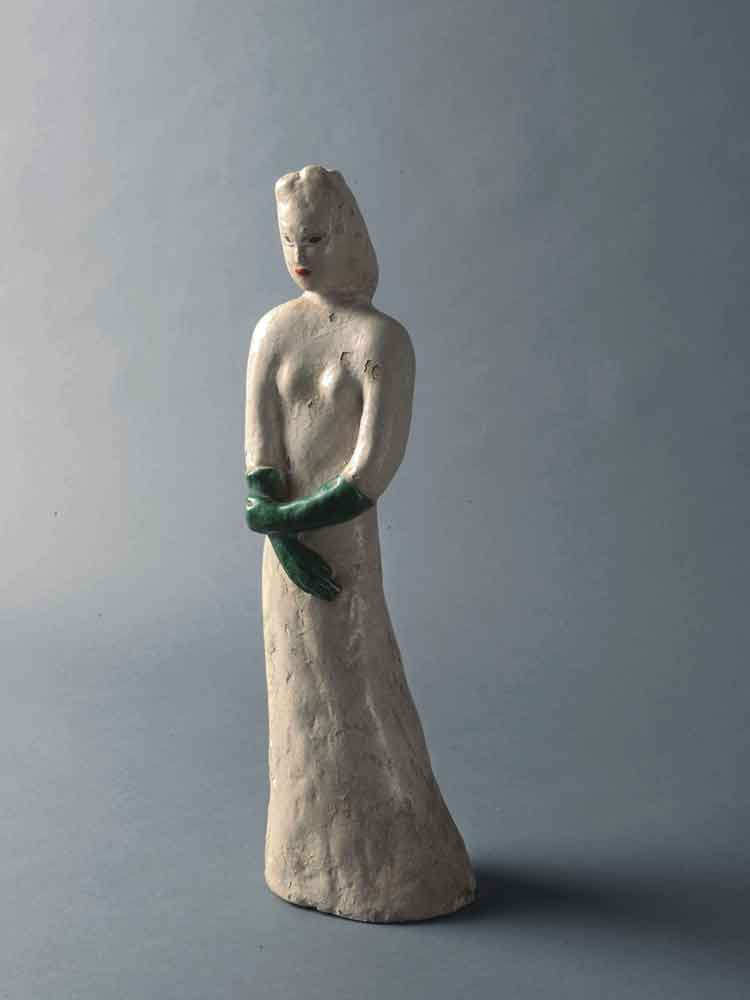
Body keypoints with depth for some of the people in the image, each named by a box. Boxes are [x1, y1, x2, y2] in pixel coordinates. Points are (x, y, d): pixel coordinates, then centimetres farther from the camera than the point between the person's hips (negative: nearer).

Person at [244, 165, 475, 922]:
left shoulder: (383, 340, -15)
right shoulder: (272, 332, 2)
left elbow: (374, 470, -20)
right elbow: (258, 450, -3)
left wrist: (285, 519, -14)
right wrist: (286, 543, -14)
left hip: (344, 537, -5)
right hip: (287, 541, 5)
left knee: (358, 694, 5)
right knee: (303, 696, 15)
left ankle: (394, 861, 25)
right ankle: (312, 849, 34)